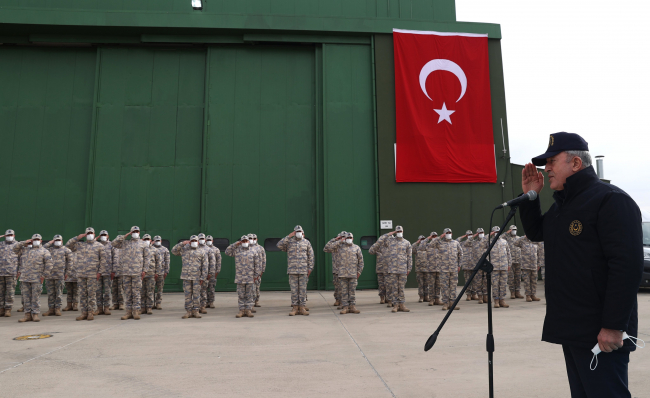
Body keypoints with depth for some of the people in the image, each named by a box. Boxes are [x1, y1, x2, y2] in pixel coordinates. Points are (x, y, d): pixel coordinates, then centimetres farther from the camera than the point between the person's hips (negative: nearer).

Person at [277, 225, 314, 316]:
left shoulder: (306, 242, 8)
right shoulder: (289, 242, 6)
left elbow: (311, 256, 9)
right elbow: (279, 245, -11)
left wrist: (310, 268, 3)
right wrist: (289, 236, -11)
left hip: (303, 270, 1)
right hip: (292, 270, 0)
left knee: (303, 289, 3)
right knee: (294, 289, 3)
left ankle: (302, 308, 9)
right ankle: (295, 308, 10)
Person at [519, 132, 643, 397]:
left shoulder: (610, 200, -14)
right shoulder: (561, 205, 14)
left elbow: (627, 266, -21)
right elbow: (536, 233, 26)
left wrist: (613, 326, -24)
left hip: (602, 334, -9)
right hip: (571, 329, 9)